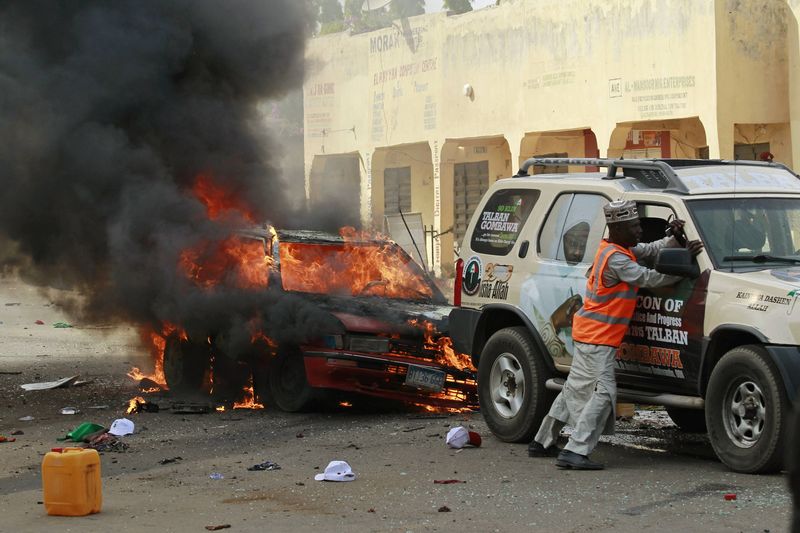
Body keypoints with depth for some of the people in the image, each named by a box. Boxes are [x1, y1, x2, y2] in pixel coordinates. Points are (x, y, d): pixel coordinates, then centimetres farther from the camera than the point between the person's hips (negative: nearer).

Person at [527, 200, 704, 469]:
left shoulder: (622, 248, 10)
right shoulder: (616, 259, -21)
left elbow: (651, 250, 13)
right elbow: (649, 278, -20)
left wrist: (674, 239, -6)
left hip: (589, 333, 11)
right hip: (597, 336, -11)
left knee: (576, 389, 18)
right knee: (603, 392, -13)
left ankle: (542, 442, 28)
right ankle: (574, 452, -17)